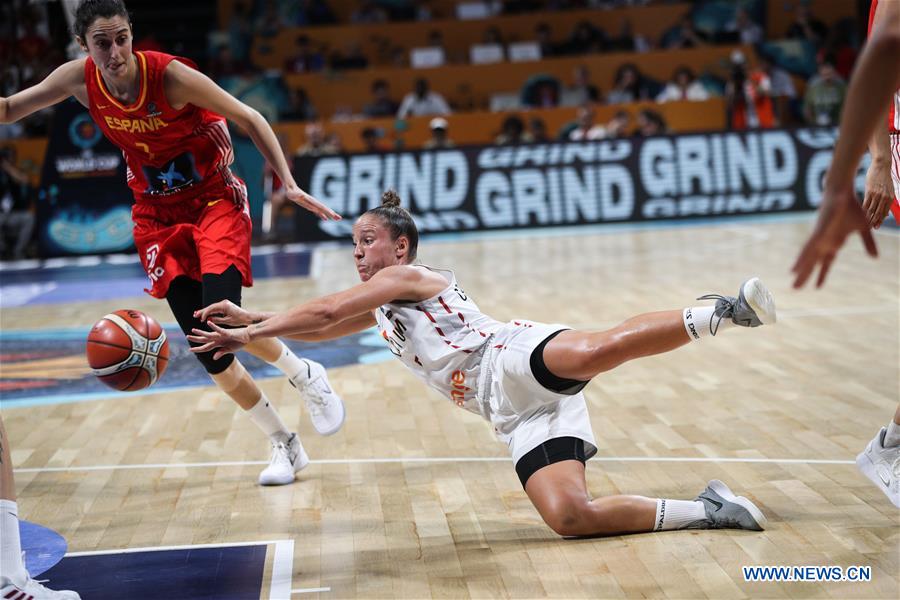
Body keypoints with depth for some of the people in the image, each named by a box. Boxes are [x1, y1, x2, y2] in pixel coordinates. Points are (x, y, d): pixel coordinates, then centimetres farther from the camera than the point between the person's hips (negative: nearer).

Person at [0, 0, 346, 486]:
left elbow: (248, 119, -15)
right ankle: (284, 445, 15)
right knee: (206, 346, -2)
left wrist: (289, 184, -20)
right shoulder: (80, 80, -11)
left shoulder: (170, 74, -23)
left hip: (216, 201, -4)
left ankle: (306, 376, 6)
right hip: (158, 215, 4)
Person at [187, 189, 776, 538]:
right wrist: (248, 318, 35)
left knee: (597, 349, -44)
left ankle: (720, 313, -38)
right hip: (519, 415, 7)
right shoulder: (381, 311, 35)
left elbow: (326, 310, 1)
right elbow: (323, 328, 43)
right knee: (569, 516, -19)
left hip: (517, 358, -7)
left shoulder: (407, 276, 9)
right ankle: (706, 509, -14)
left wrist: (249, 334, 7)